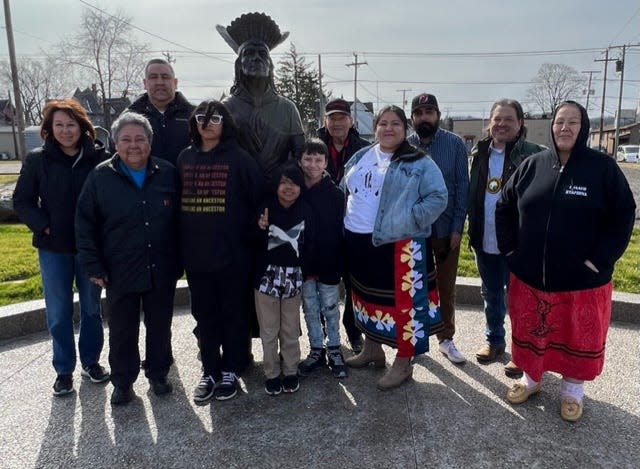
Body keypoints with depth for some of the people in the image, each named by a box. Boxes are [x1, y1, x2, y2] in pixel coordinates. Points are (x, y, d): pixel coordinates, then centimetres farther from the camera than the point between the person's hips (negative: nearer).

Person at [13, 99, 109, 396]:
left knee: (92, 307, 13)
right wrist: (43, 226, -10)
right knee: (58, 312, 8)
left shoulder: (99, 157, -7)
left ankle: (91, 361, 31)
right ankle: (63, 370, 24)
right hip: (54, 249, 1)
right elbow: (22, 201, 3)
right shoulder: (38, 160, -2)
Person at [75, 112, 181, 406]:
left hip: (162, 271, 1)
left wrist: (179, 260, 3)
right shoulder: (101, 177, -5)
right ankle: (123, 382, 31)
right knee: (122, 331, 12)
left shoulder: (168, 174, -1)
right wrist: (94, 266, -5)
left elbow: (180, 220, 5)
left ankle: (158, 374, 34)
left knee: (160, 327, 15)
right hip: (119, 274, -1)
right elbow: (85, 224, -2)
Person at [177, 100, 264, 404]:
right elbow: (178, 200, 13)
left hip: (232, 253, -4)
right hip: (195, 253, 4)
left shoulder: (239, 158, -4)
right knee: (204, 314, 12)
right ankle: (209, 371, 27)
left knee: (233, 313, 9)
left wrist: (246, 231, -4)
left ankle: (230, 371, 24)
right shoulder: (185, 158, 9)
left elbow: (258, 199, -3)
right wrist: (182, 242, 9)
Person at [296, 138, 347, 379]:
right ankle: (316, 350, 28)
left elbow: (341, 232, -6)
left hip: (328, 264, -2)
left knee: (330, 308, 10)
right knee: (310, 309, 13)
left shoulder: (335, 193, -6)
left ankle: (334, 350, 27)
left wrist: (338, 264, -11)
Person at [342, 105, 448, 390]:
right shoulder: (360, 158, 12)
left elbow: (438, 197, -9)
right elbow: (344, 192, 19)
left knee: (403, 302, 0)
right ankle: (372, 348, 37)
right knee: (366, 296, 18)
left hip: (399, 243, -5)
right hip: (358, 241, 6)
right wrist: (344, 222, 7)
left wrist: (411, 219, -18)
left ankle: (403, 363, 16)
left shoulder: (419, 163, -4)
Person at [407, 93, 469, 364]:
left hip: (447, 229, 0)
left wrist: (458, 227, -9)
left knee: (446, 287, 12)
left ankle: (446, 339, 28)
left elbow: (462, 186, -4)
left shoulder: (455, 144, -4)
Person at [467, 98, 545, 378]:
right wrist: (473, 231, 8)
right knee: (491, 295, 19)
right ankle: (494, 341, 38)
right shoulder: (480, 153, 7)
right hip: (485, 242, 5)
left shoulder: (533, 155, -9)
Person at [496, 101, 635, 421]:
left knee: (579, 336, 14)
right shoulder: (533, 165, 1)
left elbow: (623, 216, -5)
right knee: (530, 331, 15)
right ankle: (531, 378, 38)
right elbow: (504, 207, 7)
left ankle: (572, 389, 35)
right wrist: (510, 249, 0)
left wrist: (599, 259, -11)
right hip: (529, 275, 2)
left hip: (583, 278, -2)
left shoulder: (604, 167, -6)